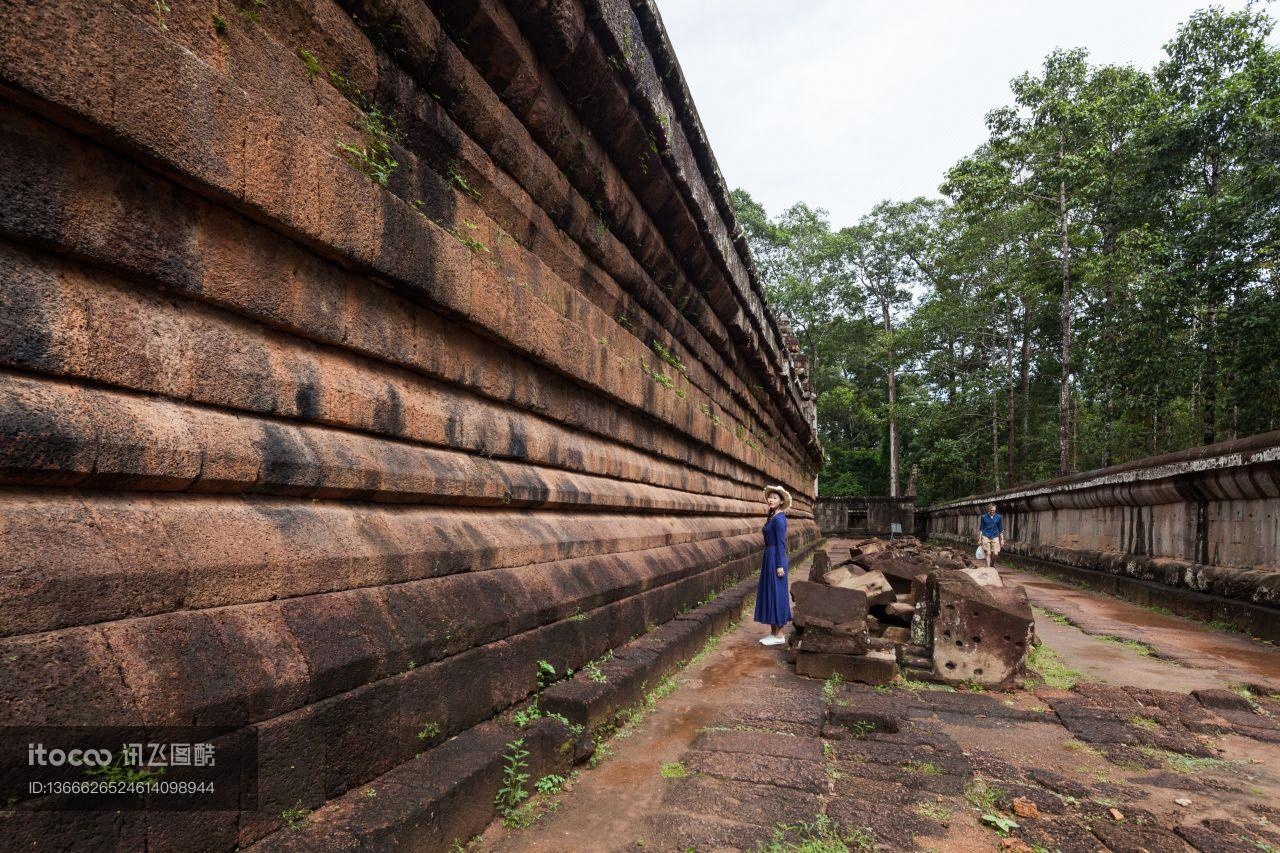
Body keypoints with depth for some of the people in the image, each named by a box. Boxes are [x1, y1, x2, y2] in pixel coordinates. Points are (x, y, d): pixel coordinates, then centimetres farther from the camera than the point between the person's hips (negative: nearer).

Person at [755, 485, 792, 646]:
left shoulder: (779, 519, -16)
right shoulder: (773, 517, 12)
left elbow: (781, 543, -18)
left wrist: (780, 566, -19)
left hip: (775, 560, -10)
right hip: (769, 559, 10)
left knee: (776, 594, -3)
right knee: (769, 594, 12)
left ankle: (779, 636, 5)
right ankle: (773, 633, 19)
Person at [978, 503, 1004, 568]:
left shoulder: (998, 517, 1)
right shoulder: (984, 517, -2)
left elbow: (1001, 530, 8)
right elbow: (981, 529, 3)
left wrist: (1002, 540, 5)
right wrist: (979, 539, 2)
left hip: (995, 537, 1)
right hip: (986, 537, -1)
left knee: (995, 553, -4)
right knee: (988, 553, -5)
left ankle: (991, 562, 27)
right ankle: (988, 567, 4)